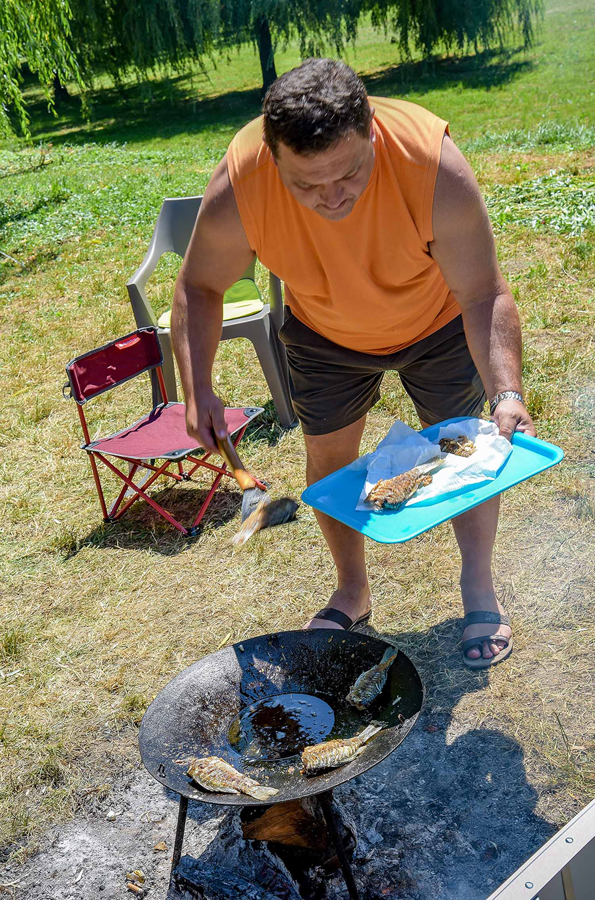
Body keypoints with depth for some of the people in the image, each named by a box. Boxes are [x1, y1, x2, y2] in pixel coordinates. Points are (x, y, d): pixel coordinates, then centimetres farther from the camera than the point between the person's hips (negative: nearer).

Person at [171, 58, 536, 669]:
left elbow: (483, 295, -30)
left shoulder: (434, 166, -38)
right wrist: (197, 390, -29)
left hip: (437, 325, -1)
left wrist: (507, 393, -43)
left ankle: (478, 586, 27)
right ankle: (352, 592, 34)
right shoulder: (237, 188, -33)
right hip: (323, 333, 2)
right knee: (328, 458, 10)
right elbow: (198, 286, -17)